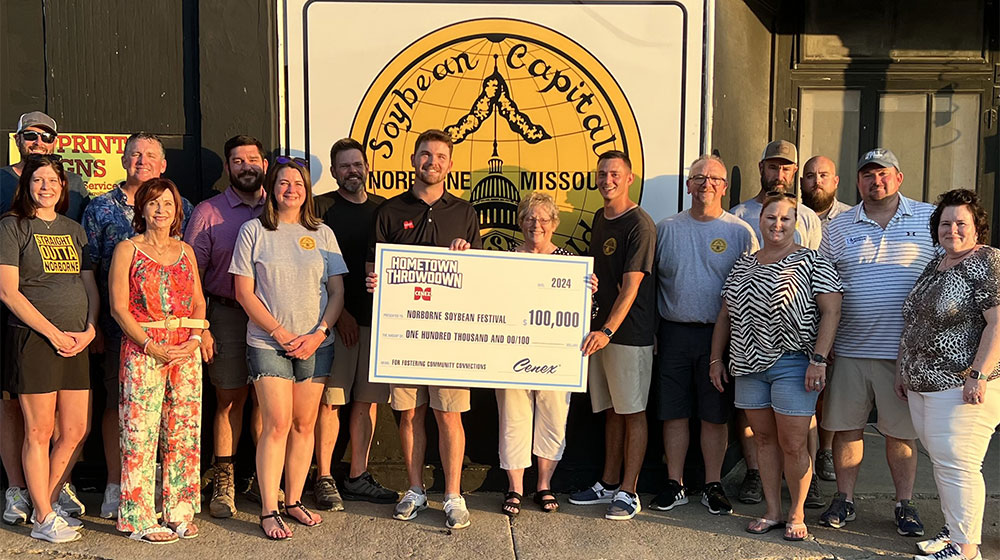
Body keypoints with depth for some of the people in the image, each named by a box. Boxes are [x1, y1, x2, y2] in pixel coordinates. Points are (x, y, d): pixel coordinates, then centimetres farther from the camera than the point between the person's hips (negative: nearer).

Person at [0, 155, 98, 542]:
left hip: (76, 343, 6)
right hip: (33, 339, -5)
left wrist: (89, 329, 0)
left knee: (75, 431, 7)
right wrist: (54, 334, -12)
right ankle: (43, 518, 10)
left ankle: (48, 503, 24)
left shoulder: (74, 230, 17)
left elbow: (90, 287, 17)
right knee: (39, 432, 0)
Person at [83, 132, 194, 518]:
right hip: (119, 325, 0)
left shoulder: (181, 208, 9)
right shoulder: (101, 208, 7)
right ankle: (115, 486, 16)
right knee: (117, 403, 5)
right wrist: (93, 325, 1)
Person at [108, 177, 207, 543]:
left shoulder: (186, 251, 14)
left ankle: (180, 513, 14)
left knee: (183, 433, 5)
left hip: (186, 351, 4)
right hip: (142, 349, -4)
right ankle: (140, 519, 6)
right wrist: (153, 347, -13)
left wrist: (193, 340, -5)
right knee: (141, 434, -3)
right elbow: (119, 307, -4)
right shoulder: (127, 249, 2)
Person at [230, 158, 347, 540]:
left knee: (304, 425, 6)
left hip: (316, 345, 3)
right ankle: (269, 512, 1)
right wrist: (282, 334, -10)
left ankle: (294, 501, 19)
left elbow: (337, 292, 7)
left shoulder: (322, 234, 9)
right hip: (267, 343, -3)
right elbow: (244, 293, -2)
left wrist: (318, 334, -8)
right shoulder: (254, 232, 2)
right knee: (277, 425, -7)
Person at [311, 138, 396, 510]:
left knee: (368, 400, 8)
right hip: (335, 319, -4)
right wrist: (338, 311, -11)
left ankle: (358, 478, 19)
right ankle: (324, 479, 9)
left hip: (376, 317, 4)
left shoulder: (383, 209, 14)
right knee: (330, 400, -1)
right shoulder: (321, 208, 1)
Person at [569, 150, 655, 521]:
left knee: (633, 412, 1)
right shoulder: (600, 219, 12)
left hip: (630, 333, -8)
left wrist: (607, 331, -28)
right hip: (600, 330, 8)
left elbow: (631, 286, -20)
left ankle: (628, 492, 8)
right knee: (611, 411, 15)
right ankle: (608, 483, 24)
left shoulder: (640, 225, -13)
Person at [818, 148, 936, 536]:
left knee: (901, 431, 8)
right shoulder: (838, 228, 7)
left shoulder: (929, 218, 5)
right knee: (845, 427, 7)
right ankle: (844, 500, 21)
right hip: (849, 349, 1)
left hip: (904, 351, -1)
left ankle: (905, 505, 23)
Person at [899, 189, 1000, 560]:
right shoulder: (935, 265, 16)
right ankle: (953, 529, 26)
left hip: (962, 389, -8)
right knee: (941, 461, 14)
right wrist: (904, 370, 21)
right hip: (922, 386, 8)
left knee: (956, 465, -5)